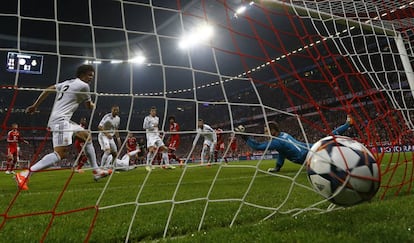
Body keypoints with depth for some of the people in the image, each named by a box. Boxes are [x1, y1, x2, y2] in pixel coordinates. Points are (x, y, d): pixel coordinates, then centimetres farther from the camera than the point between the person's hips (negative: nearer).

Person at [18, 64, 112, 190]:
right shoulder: (83, 86, -3)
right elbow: (90, 106, 9)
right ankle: (25, 174, -19)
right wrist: (93, 104, 32)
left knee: (87, 136, 15)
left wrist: (35, 105, 24)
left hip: (64, 120, 10)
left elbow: (47, 90, 20)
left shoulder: (67, 83, 20)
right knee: (61, 154, -19)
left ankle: (96, 171, 15)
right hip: (61, 120, -10)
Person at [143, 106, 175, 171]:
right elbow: (144, 126, -13)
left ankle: (167, 164, 5)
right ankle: (148, 165, -13)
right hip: (150, 135, -6)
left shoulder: (157, 118, 19)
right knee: (151, 149, -23)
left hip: (156, 135, 6)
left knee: (164, 148, -1)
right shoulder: (147, 118, 0)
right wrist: (153, 125, -18)